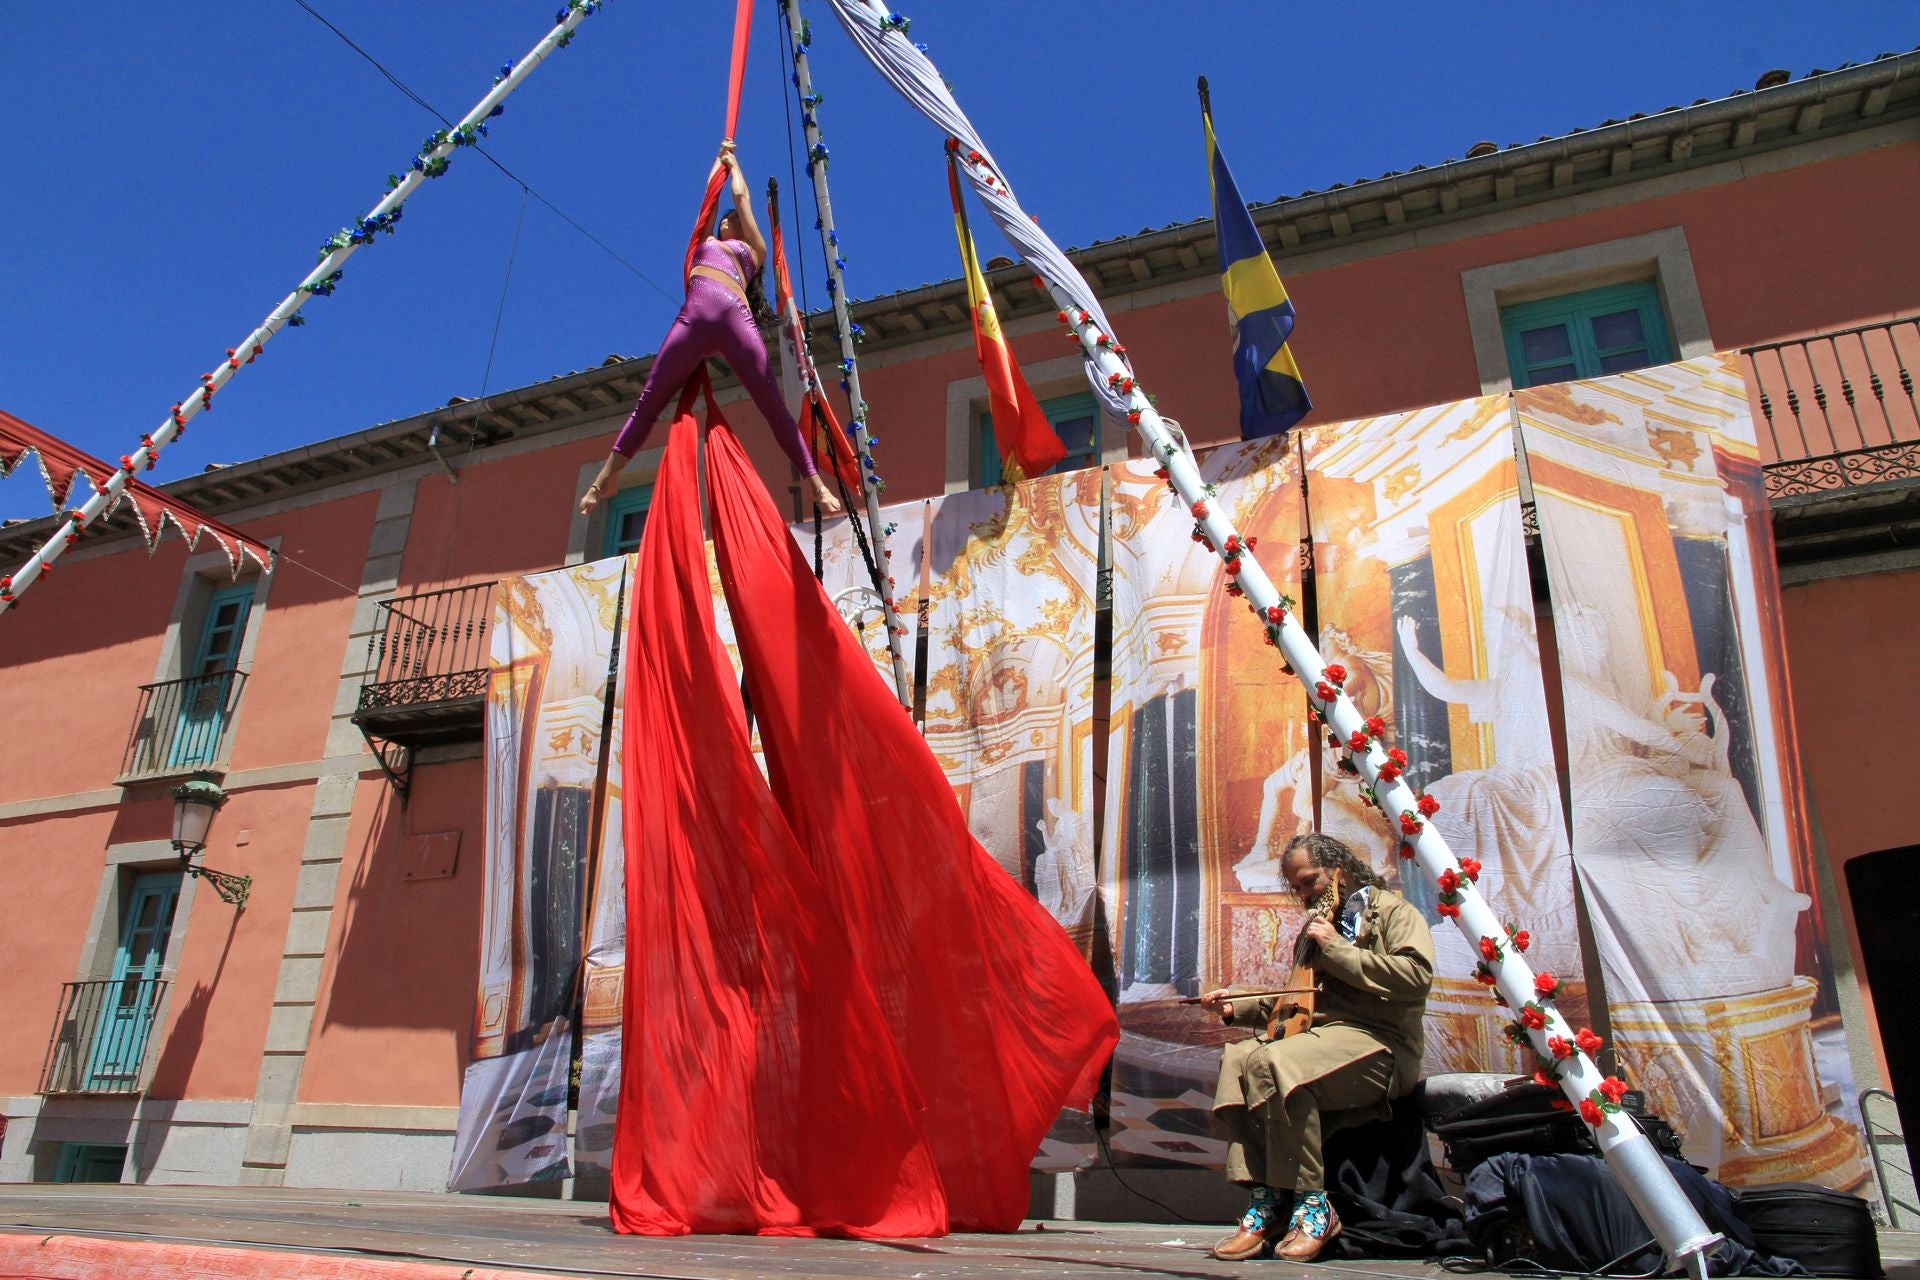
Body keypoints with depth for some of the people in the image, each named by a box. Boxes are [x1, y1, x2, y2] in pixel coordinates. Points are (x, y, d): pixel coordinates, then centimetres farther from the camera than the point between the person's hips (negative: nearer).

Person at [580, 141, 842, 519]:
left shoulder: (754, 250, 30)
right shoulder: (706, 243, 38)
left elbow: (741, 196, 39)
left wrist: (733, 162, 54)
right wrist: (720, 159, 59)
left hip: (734, 316, -3)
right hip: (692, 317, 3)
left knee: (773, 403, -10)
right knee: (648, 402, 0)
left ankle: (818, 486, -13)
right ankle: (603, 479, 2)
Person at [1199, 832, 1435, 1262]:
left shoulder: (1393, 912, 5)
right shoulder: (1317, 926, 27)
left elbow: (1415, 975, -15)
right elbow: (1293, 1000, 31)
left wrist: (1337, 950, -11)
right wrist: (1238, 1006, 14)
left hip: (1377, 1042, -7)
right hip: (1316, 1034, 7)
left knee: (1277, 1062, -33)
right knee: (1237, 1059, -21)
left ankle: (1312, 1203, -19)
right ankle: (1267, 1196, -18)